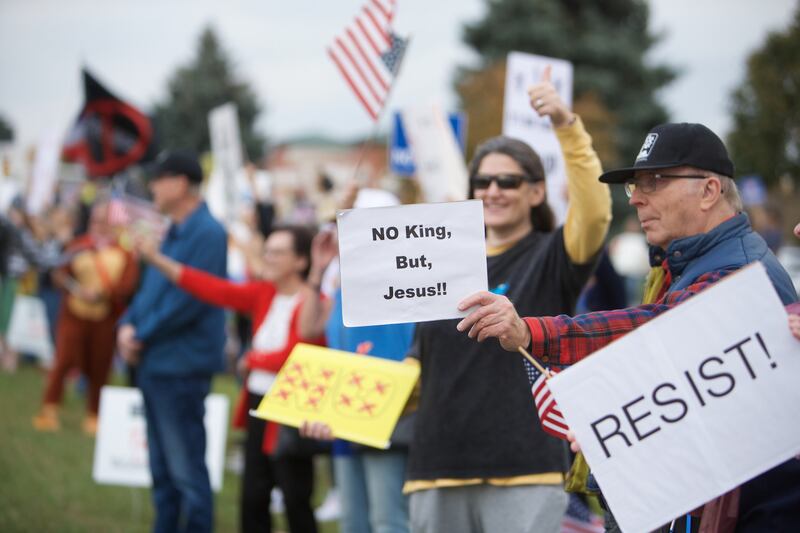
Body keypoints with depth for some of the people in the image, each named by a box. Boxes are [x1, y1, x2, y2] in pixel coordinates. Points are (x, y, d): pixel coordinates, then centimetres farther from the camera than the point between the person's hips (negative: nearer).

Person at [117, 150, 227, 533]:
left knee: (186, 469, -5)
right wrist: (128, 325, 1)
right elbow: (149, 289, 20)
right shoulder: (173, 233, 15)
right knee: (163, 469, 15)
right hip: (154, 365, 10)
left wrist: (142, 336, -13)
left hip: (182, 367, -10)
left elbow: (188, 299, -20)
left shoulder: (206, 233, -14)